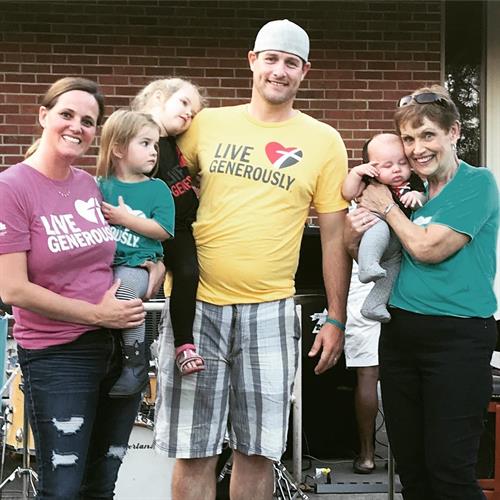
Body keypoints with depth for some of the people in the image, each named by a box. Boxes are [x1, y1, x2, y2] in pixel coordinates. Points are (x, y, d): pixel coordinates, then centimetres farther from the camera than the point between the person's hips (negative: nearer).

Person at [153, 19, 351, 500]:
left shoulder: (323, 142, 4)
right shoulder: (206, 124, 6)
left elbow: (334, 236, 6)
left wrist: (336, 319, 4)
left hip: (269, 311, 0)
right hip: (196, 302, 1)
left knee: (257, 451, 7)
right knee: (193, 452, 5)